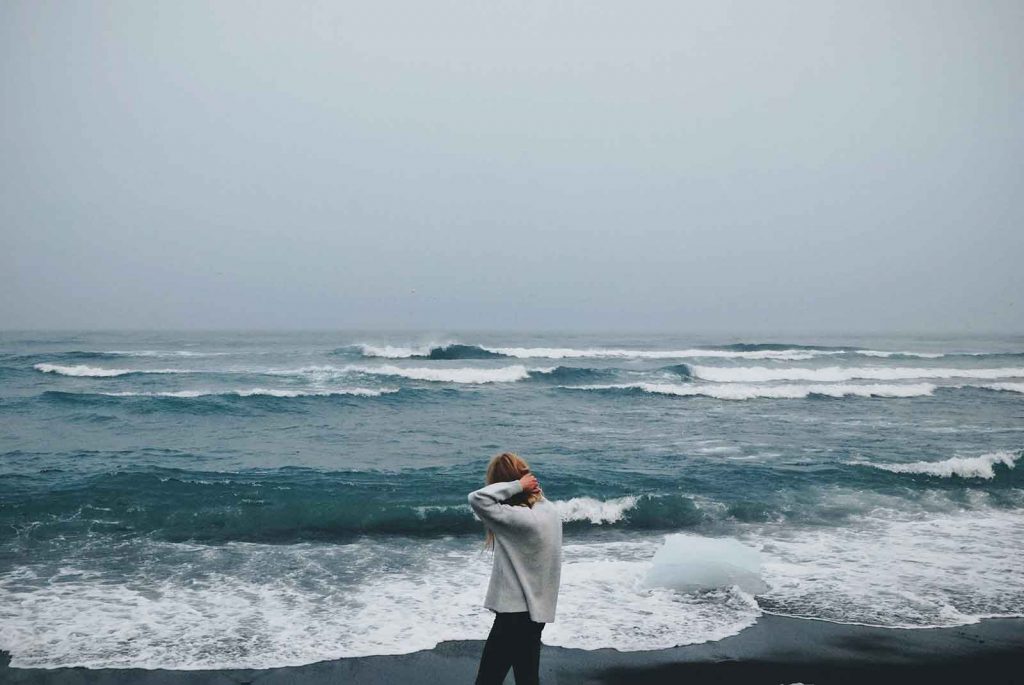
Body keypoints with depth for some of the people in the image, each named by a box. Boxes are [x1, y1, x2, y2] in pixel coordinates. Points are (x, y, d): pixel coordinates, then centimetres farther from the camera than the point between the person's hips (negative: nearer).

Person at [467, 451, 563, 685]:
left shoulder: (520, 519, -24)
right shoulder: (549, 510, 3)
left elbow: (477, 499, -31)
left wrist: (516, 486, -25)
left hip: (516, 612, -9)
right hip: (537, 608, 9)